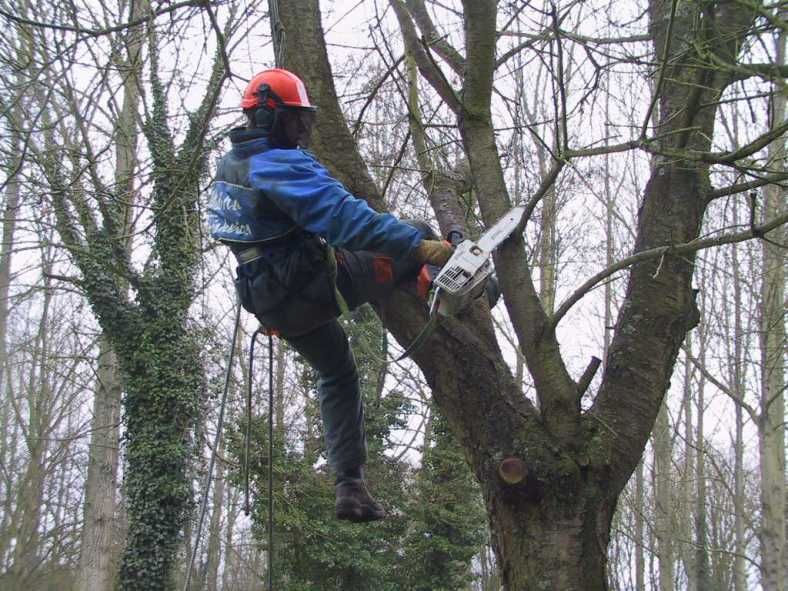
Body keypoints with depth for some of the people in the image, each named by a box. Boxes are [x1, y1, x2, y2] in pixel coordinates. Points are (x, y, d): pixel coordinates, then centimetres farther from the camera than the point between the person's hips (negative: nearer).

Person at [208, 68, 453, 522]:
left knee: (338, 377, 23)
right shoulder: (281, 165, -21)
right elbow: (345, 216, -31)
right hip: (313, 284, -9)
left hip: (272, 305, 9)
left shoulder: (230, 165, 9)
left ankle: (351, 487, 21)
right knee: (416, 239, 1)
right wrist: (420, 245, -33)